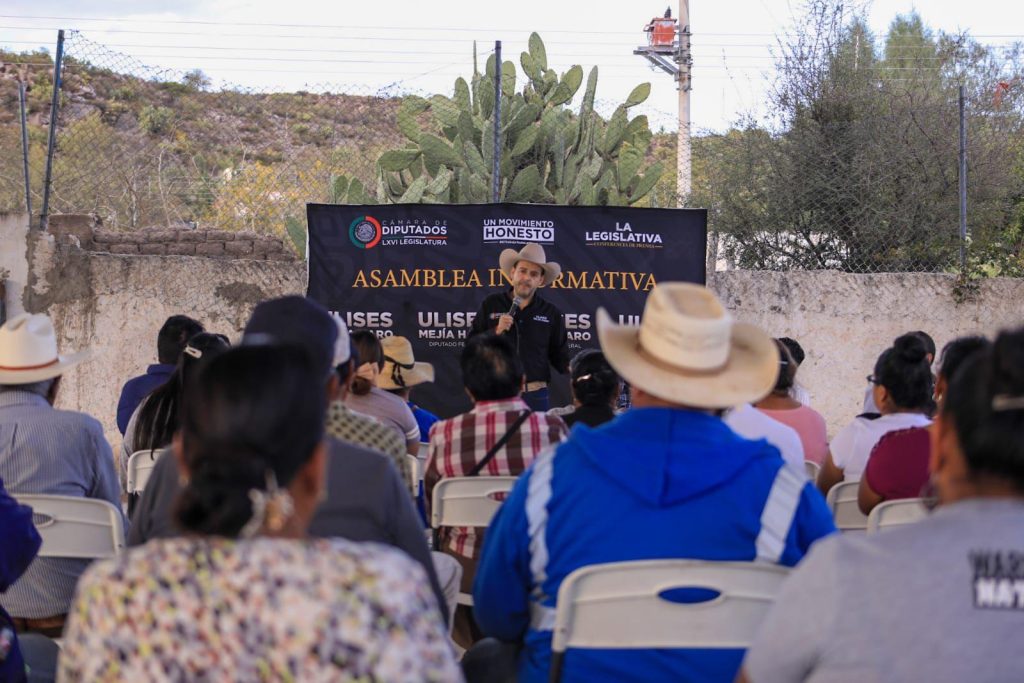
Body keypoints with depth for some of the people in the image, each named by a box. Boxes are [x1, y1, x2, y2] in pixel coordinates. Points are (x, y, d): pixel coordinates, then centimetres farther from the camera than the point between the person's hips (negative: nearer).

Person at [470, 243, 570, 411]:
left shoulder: (550, 313, 8)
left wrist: (572, 368, -11)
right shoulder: (491, 305, 5)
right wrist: (496, 332, -11)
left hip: (535, 396, 1)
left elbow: (558, 355, 9)